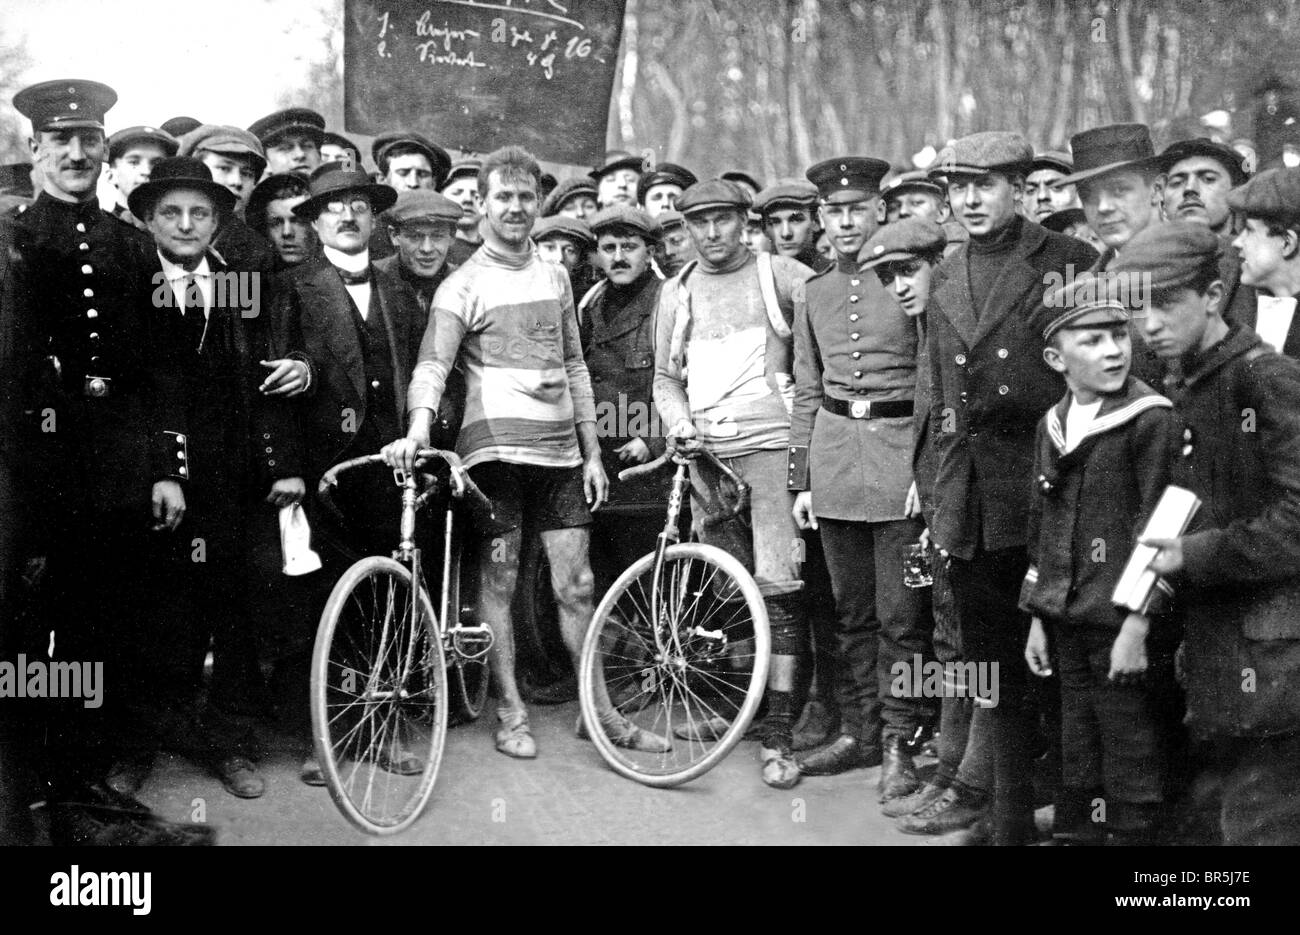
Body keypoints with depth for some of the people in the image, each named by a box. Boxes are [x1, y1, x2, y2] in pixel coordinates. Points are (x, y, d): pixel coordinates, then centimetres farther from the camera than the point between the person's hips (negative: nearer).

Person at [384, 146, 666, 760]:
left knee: (575, 585, 6)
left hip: (559, 450, 5)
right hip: (495, 448, -4)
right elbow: (433, 364, -15)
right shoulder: (464, 285, -2)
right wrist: (418, 430, -33)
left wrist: (592, 454, 14)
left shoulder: (554, 277, 15)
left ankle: (599, 710, 14)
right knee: (498, 582, 1)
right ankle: (511, 713, 11)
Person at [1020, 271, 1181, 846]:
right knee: (1080, 764, 16)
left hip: (1126, 626, -6)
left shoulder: (1152, 419, -10)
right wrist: (1038, 618, 14)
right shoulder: (1052, 426, 10)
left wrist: (1138, 624, -16)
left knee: (1133, 770, 1)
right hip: (1068, 625, 6)